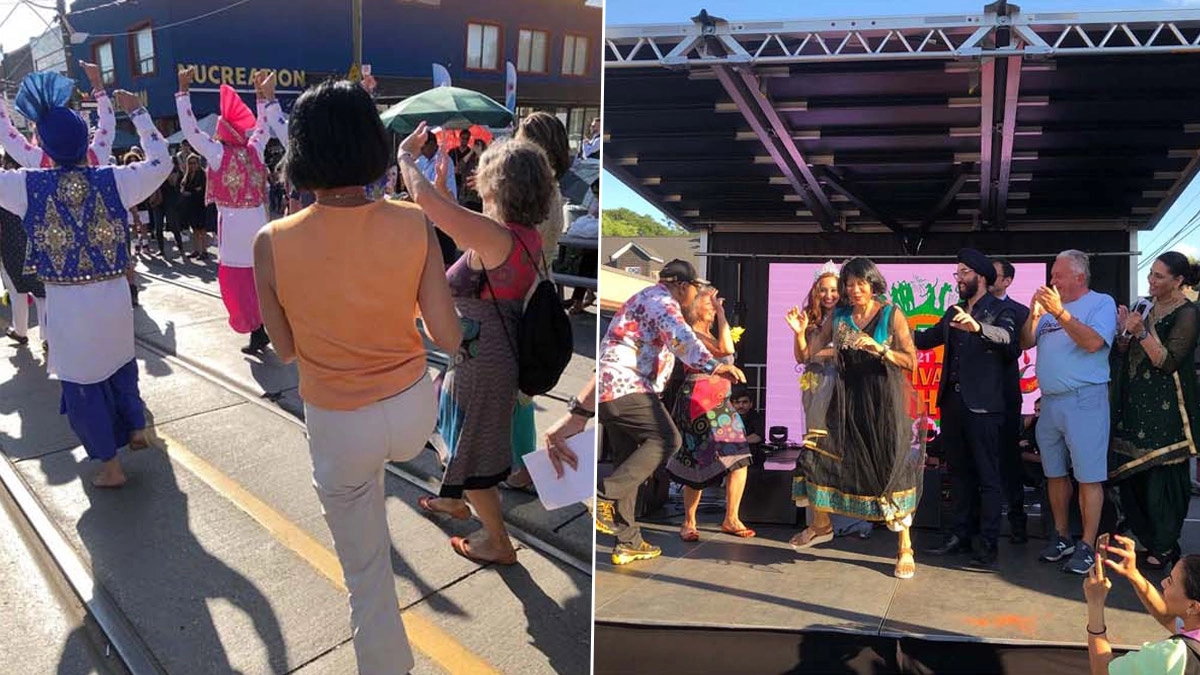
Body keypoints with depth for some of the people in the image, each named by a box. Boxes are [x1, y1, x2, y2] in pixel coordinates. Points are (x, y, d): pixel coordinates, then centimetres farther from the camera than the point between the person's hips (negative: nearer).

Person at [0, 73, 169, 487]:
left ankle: (110, 465, 15)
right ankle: (136, 429, 38)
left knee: (82, 384, 9)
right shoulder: (112, 180, -6)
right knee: (121, 363, 27)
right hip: (114, 297, 3)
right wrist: (137, 112, 12)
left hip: (66, 304, -2)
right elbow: (160, 162, 7)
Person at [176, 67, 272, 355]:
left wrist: (184, 90, -3)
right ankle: (264, 328, 15)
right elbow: (263, 127, 19)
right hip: (257, 219, 5)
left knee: (235, 278, 2)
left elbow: (190, 129, -7)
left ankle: (256, 331, -1)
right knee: (258, 275, 12)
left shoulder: (219, 153, -8)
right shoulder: (255, 150, 2)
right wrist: (263, 96, 26)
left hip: (233, 222, -5)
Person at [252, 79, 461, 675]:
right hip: (414, 414, 2)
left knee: (366, 572, 17)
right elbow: (448, 338, -11)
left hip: (338, 428, -1)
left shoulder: (273, 244, -17)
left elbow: (285, 350, -4)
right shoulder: (414, 226, -16)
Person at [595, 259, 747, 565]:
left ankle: (628, 542, 9)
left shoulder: (647, 298, 27)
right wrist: (713, 364, -41)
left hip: (608, 389, 11)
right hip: (626, 385, -11)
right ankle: (605, 495, -20)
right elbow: (680, 336, -28)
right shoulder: (662, 301, -7)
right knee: (666, 439, -15)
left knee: (632, 461, 9)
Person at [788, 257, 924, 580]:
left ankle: (905, 549, 6)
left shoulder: (891, 314, -2)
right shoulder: (839, 317, 6)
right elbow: (805, 354, 5)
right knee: (820, 457, -1)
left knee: (892, 470, -4)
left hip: (883, 401, -3)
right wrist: (799, 332, -13)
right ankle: (821, 524, 23)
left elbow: (911, 361, -6)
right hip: (847, 399, 4)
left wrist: (880, 349, -19)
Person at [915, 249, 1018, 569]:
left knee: (987, 476, -2)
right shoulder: (953, 312, 17)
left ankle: (989, 543, 2)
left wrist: (977, 327, -40)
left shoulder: (999, 309, -4)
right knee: (959, 473, 13)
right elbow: (926, 339, 16)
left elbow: (1007, 338, -23)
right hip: (952, 401, 7)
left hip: (982, 404, -7)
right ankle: (961, 535, 21)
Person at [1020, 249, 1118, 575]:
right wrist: (1034, 314, -5)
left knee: (1088, 477, -4)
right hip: (1049, 401, 7)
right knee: (1055, 474, 13)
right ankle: (1061, 537, 24)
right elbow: (1026, 343, 10)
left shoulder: (1101, 303, -3)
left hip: (1084, 400, -7)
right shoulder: (1050, 307, 15)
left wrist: (1060, 312, -20)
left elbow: (1093, 342, -18)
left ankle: (1086, 547, 1)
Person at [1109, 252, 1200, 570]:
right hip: (1136, 405, 7)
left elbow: (1168, 362, -16)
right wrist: (1125, 330, -3)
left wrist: (1142, 332, -25)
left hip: (1165, 411, -7)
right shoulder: (1147, 307, 13)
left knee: (1162, 475, -2)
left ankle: (1165, 548, 11)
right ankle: (1148, 539, 21)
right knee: (1131, 473, 8)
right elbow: (1125, 354, 14)